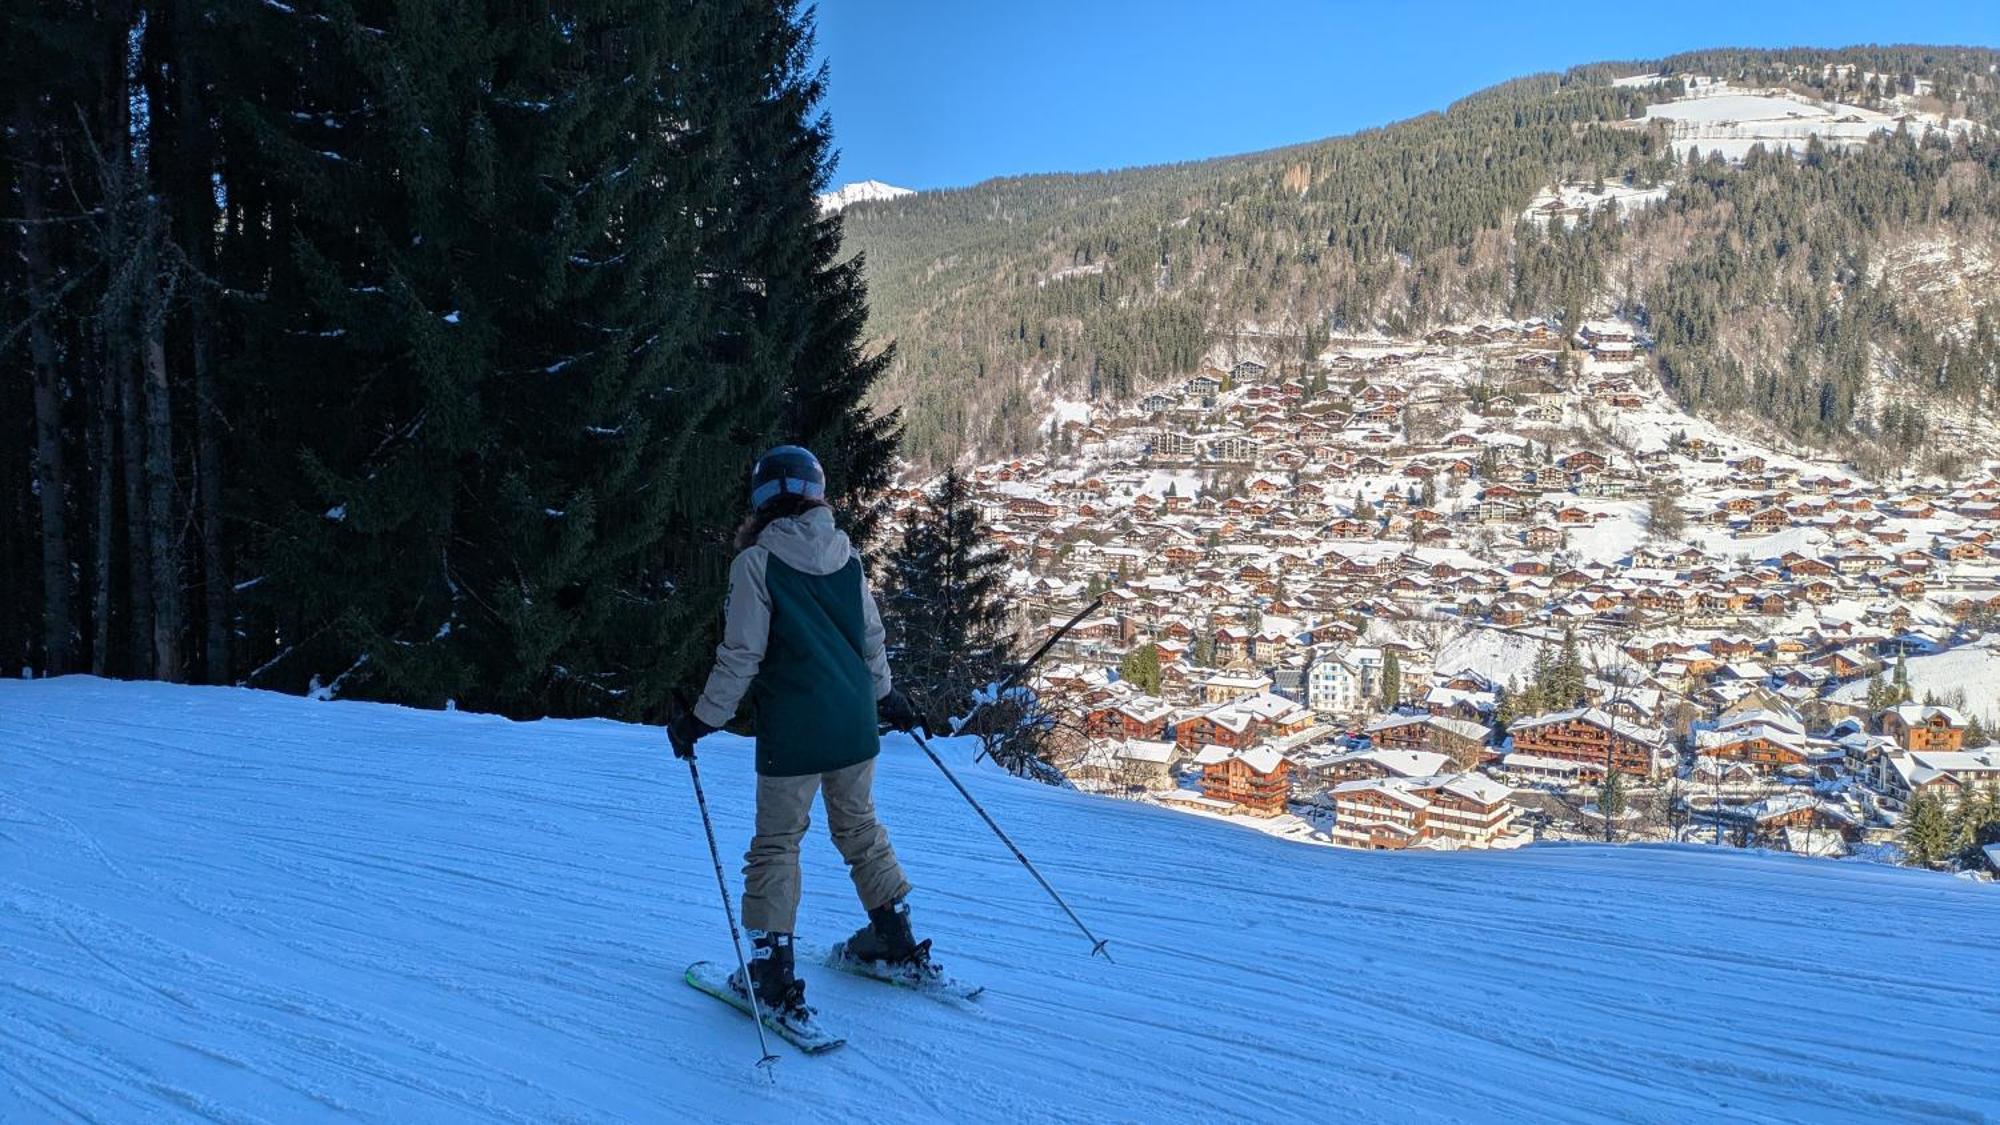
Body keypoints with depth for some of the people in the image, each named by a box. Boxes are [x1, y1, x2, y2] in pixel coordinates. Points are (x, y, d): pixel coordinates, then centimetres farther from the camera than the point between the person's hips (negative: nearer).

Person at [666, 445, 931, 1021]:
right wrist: (885, 695, 27)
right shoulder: (845, 552, 5)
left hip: (793, 731, -5)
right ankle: (896, 936, 30)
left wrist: (702, 719, -2)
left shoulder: (757, 562, -11)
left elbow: (741, 656, -12)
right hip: (855, 723, 5)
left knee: (776, 843, 6)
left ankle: (774, 974, 6)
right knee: (859, 826, 21)